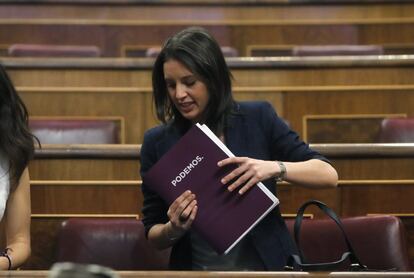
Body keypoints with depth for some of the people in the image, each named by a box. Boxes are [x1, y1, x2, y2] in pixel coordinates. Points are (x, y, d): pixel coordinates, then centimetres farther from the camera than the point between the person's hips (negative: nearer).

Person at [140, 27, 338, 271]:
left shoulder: (258, 118, 0)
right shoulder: (157, 142, 3)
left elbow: (328, 175, -2)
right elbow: (153, 234, 8)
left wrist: (275, 168, -18)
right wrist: (173, 230, -14)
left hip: (265, 267, -1)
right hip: (195, 270, 2)